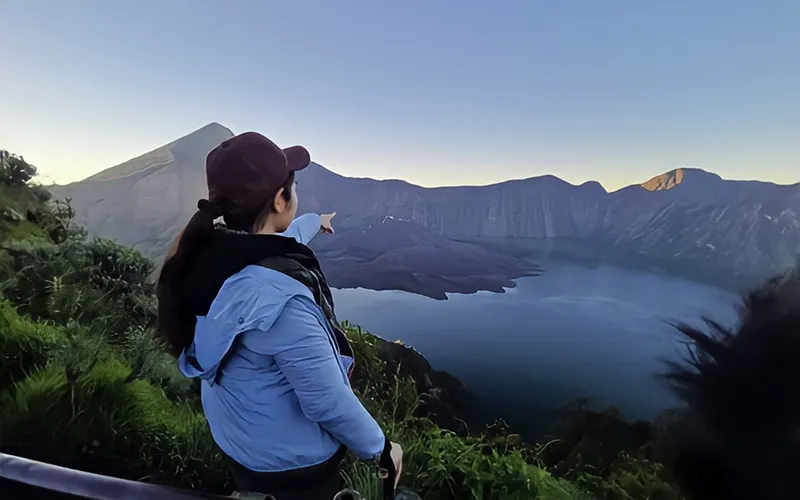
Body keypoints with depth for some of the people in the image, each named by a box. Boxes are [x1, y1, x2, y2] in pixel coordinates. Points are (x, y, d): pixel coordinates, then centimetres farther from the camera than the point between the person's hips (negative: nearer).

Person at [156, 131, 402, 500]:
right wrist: (380, 449, -12)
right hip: (293, 462, -7)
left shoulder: (206, 255, -12)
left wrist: (315, 222, 28)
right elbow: (327, 401, -31)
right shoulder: (278, 294, -38)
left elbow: (276, 242, 9)